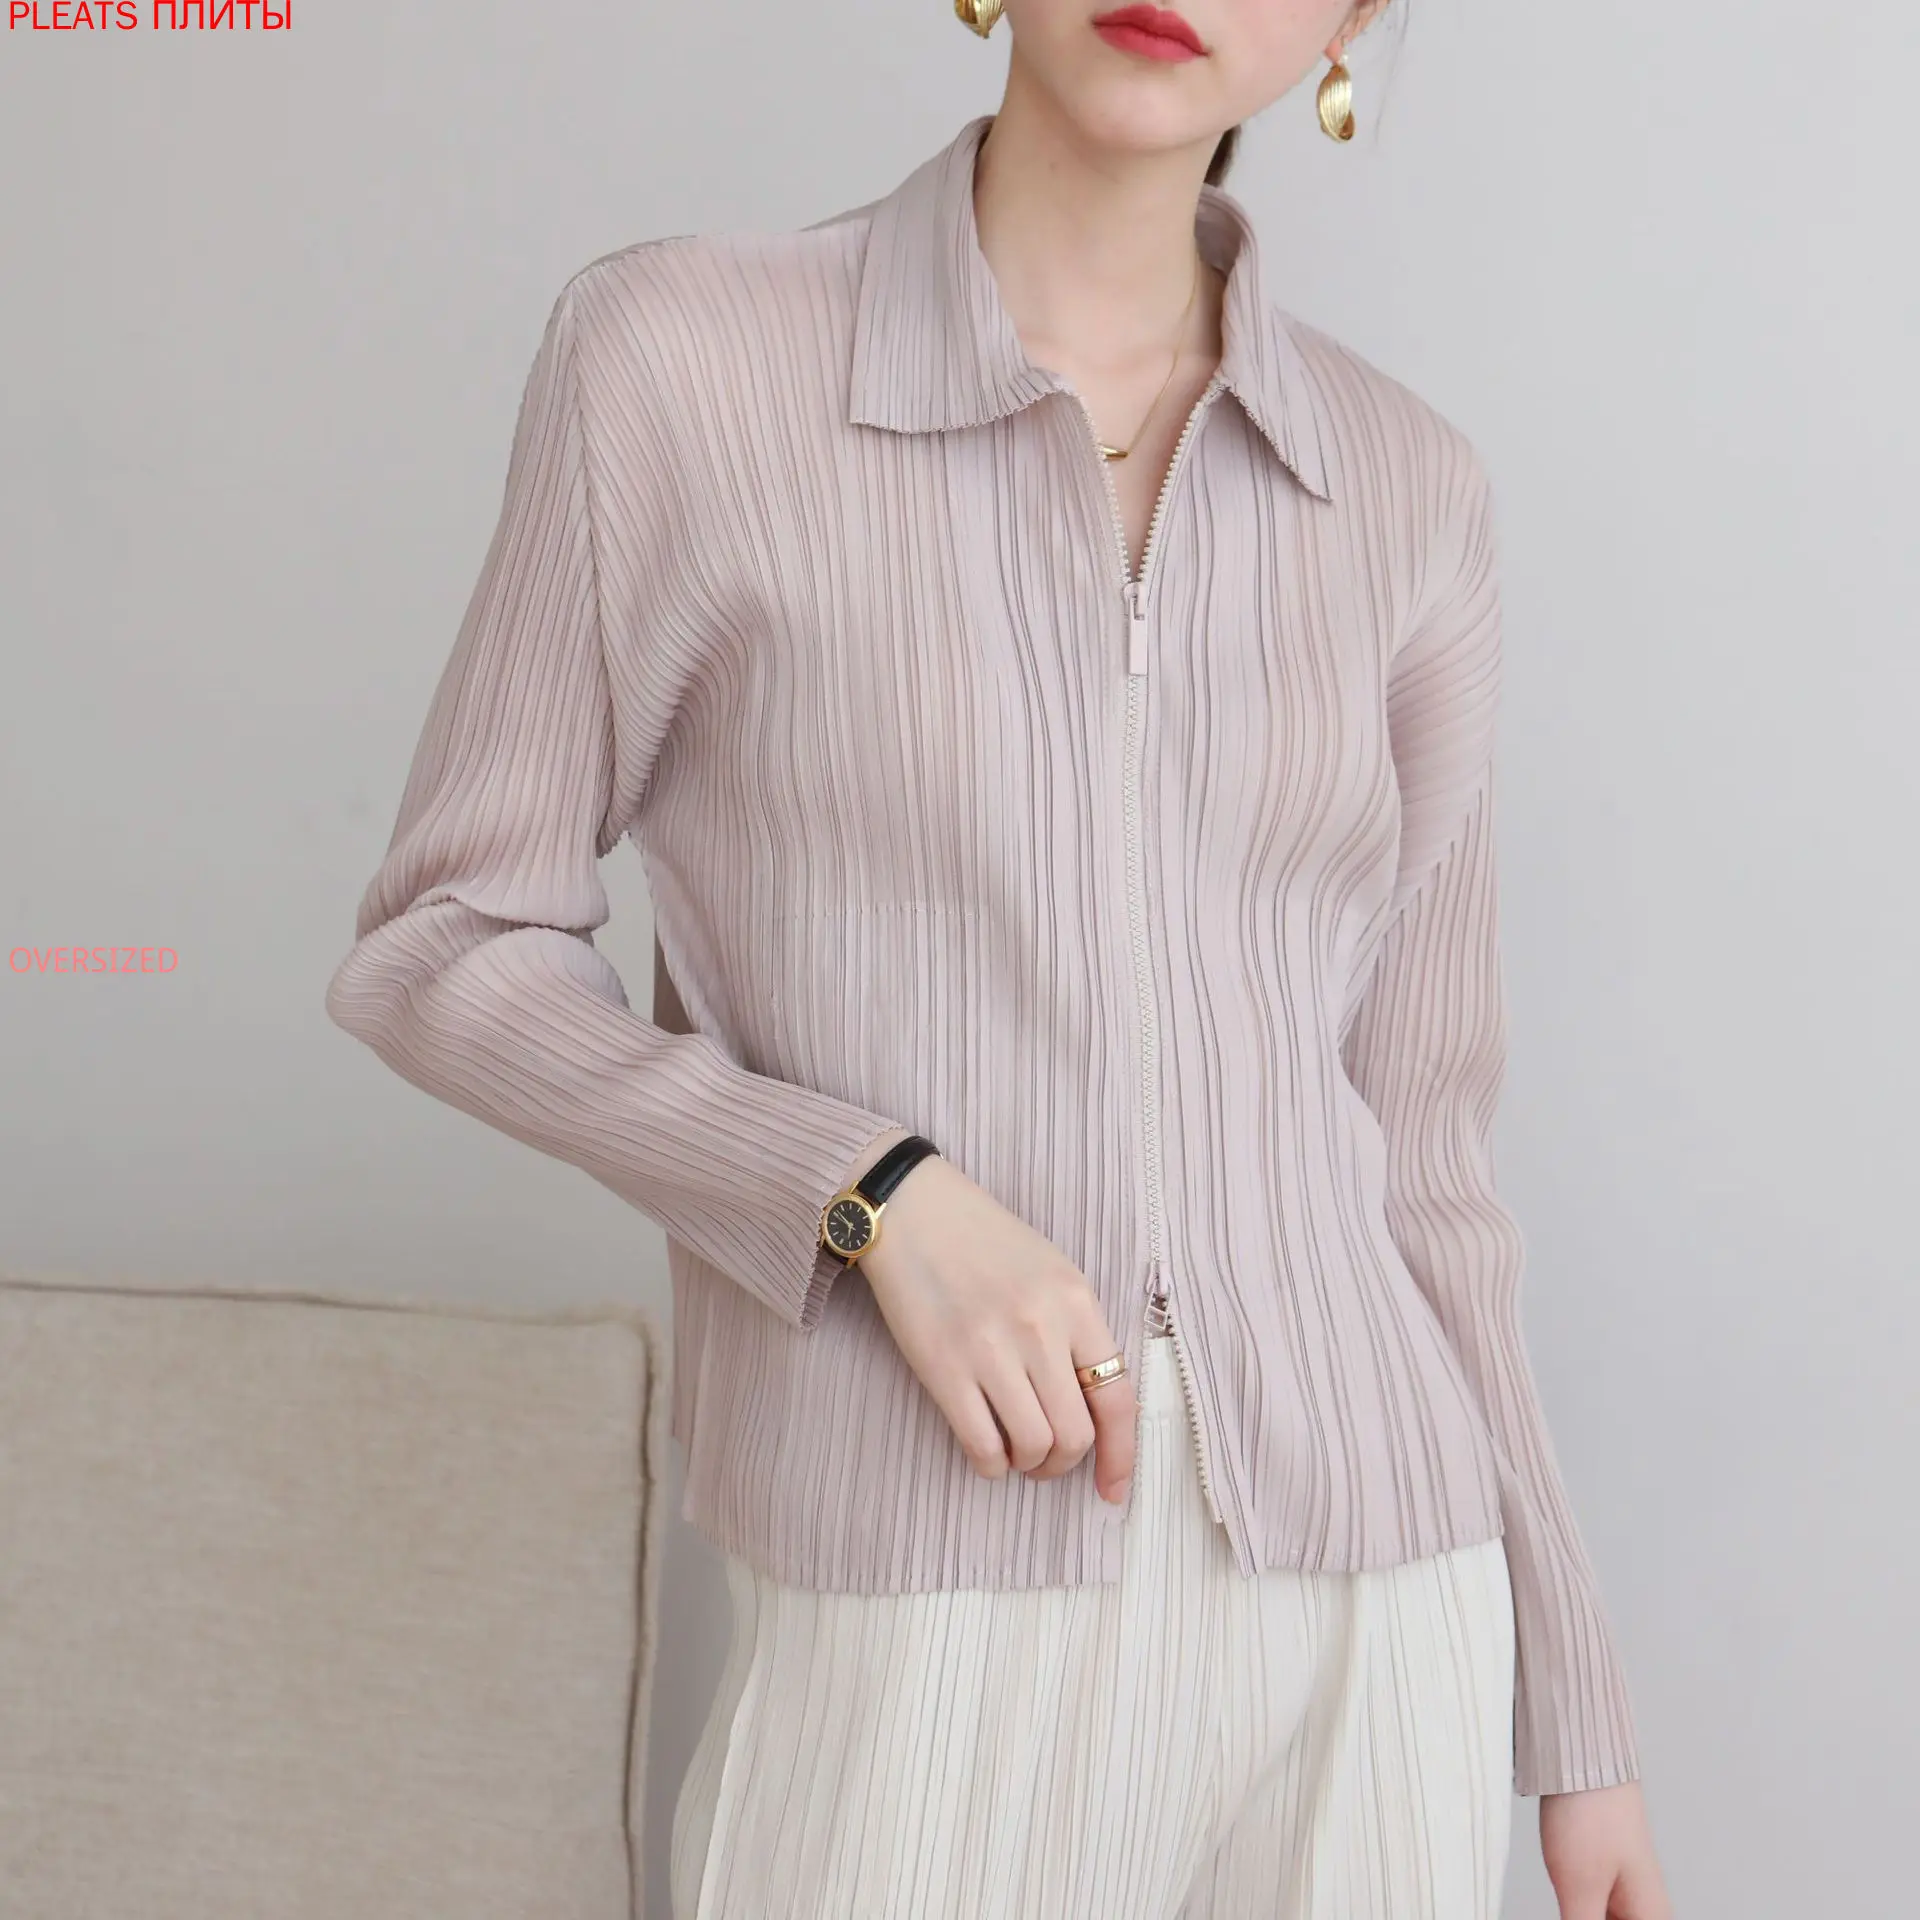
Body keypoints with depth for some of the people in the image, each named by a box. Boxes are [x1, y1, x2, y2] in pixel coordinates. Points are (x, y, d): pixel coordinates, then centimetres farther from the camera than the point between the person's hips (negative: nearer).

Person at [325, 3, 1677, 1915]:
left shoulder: (1405, 492, 5)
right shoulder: (672, 357, -4)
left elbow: (1407, 1147, 10)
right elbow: (442, 952, 1)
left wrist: (1577, 1711, 11)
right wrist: (882, 1197, -15)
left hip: (1365, 1628, 4)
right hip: (923, 1648, -3)